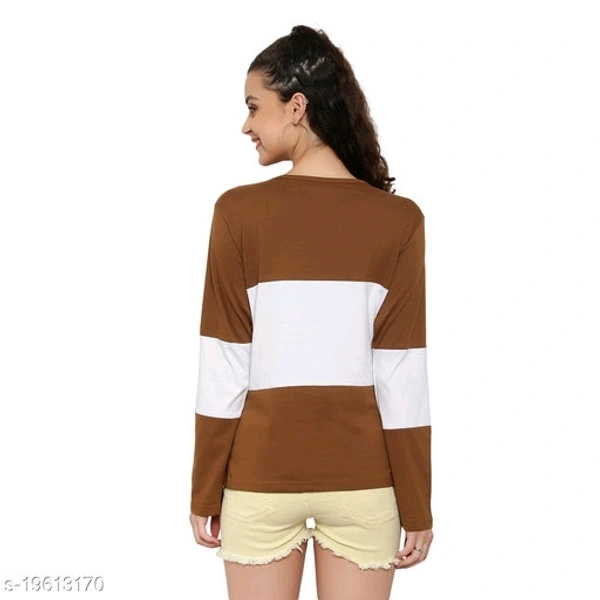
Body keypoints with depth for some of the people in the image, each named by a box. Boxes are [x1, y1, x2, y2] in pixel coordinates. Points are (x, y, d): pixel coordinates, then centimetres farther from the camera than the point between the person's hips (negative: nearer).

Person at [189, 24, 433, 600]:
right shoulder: (398, 221, -7)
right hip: (362, 477, 1)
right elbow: (402, 380, -8)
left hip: (262, 473, 0)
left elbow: (223, 372, -8)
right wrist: (417, 507, 0)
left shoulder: (239, 212, -10)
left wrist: (205, 492, 2)